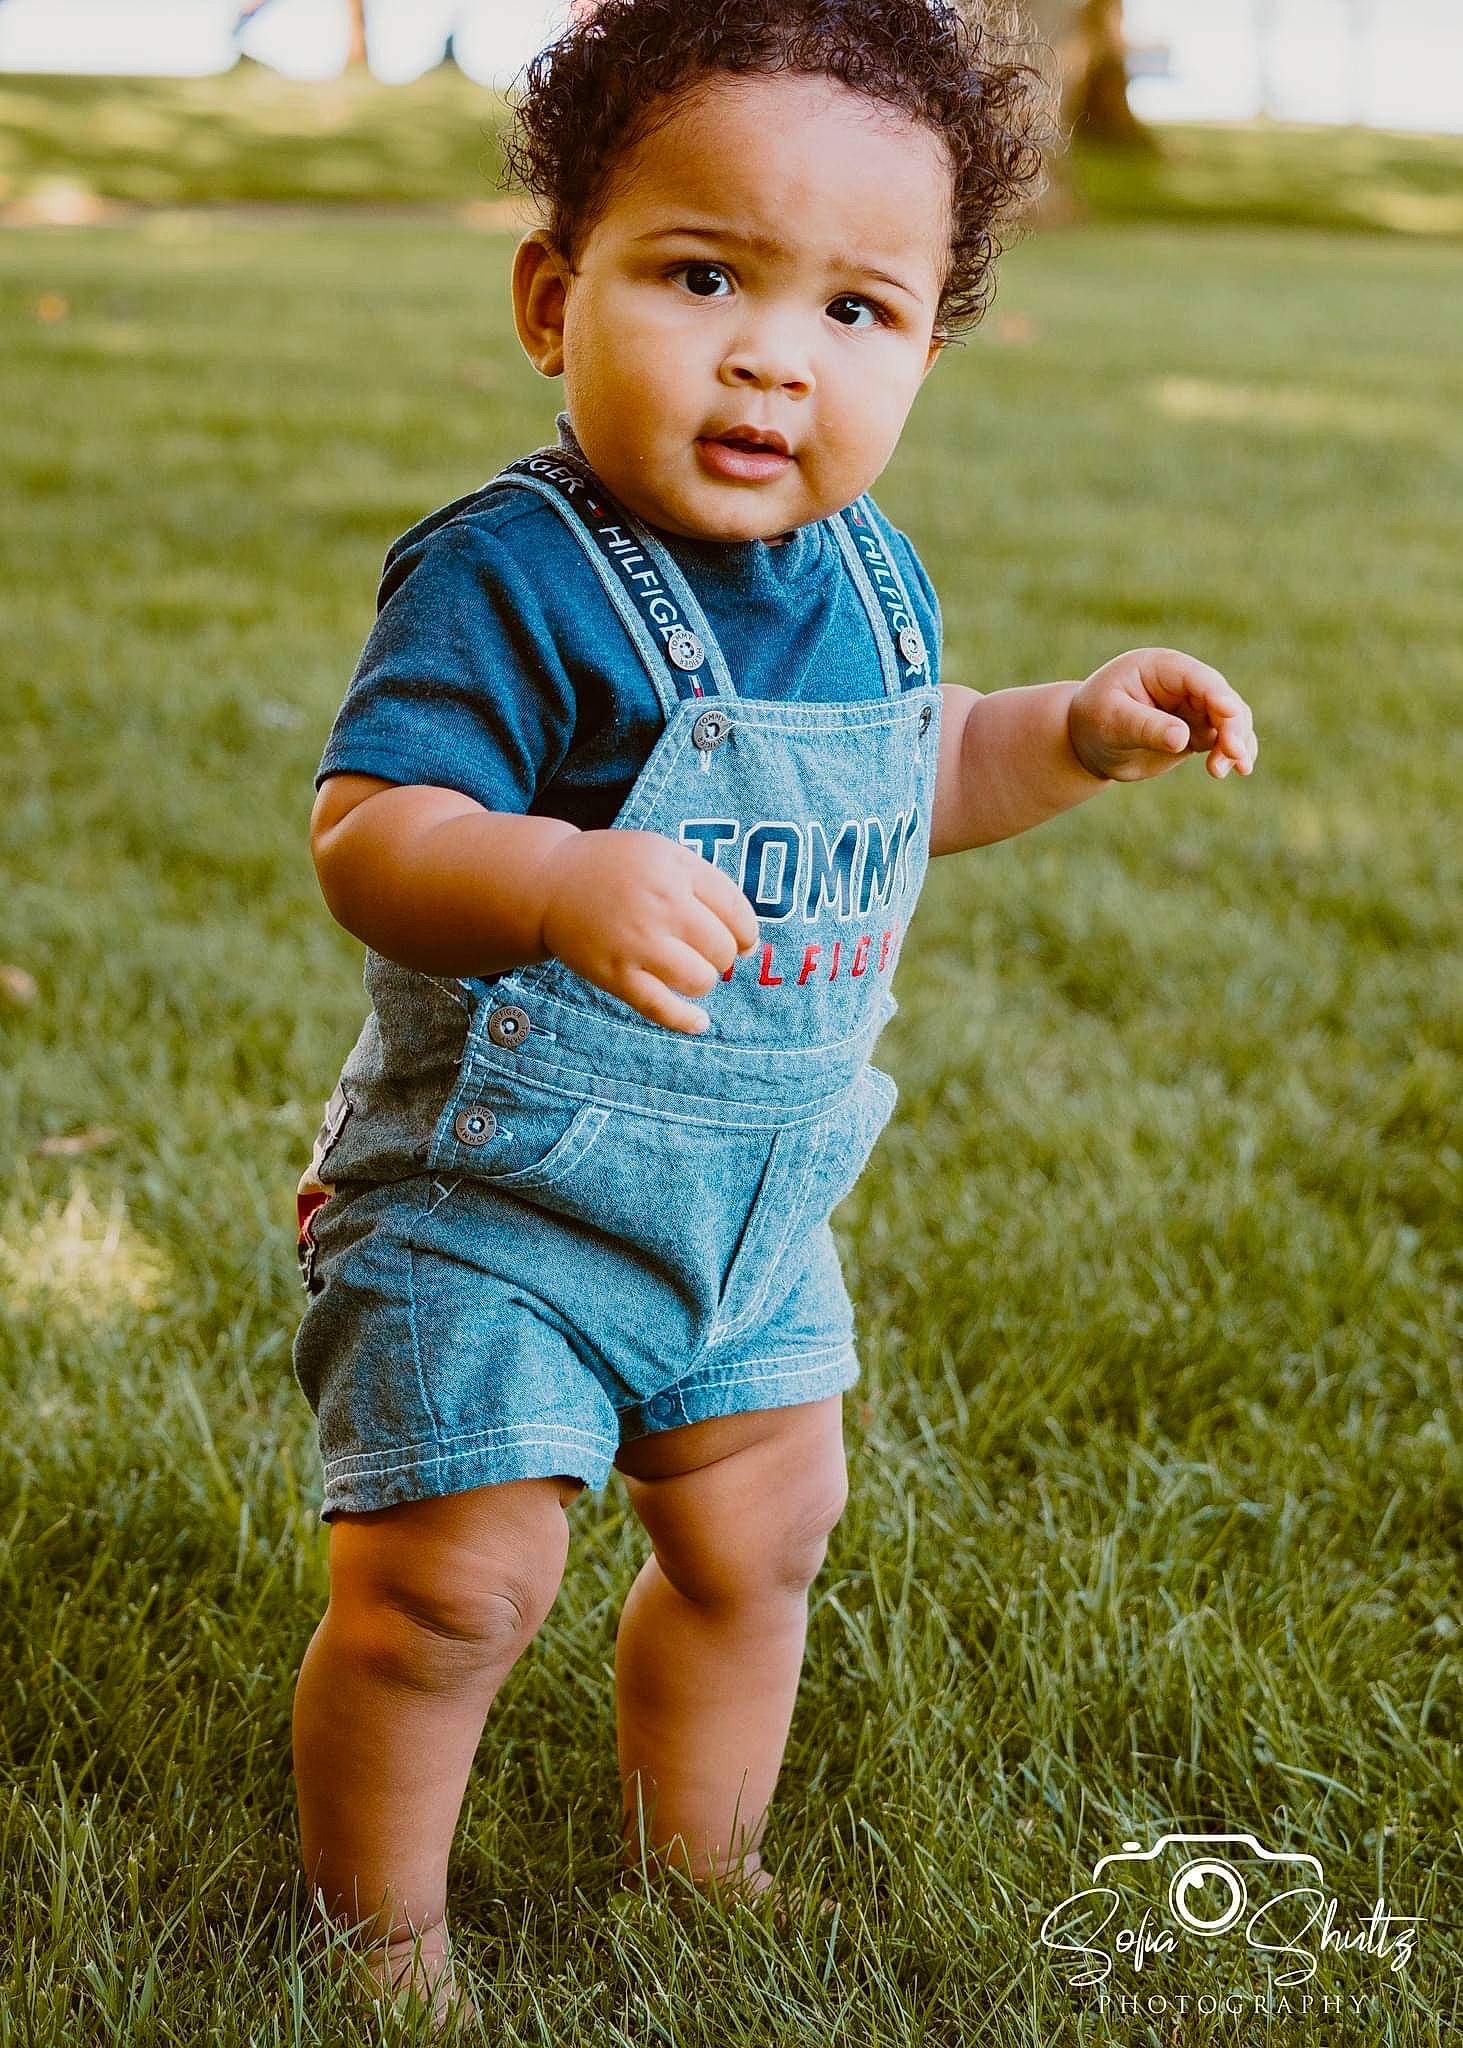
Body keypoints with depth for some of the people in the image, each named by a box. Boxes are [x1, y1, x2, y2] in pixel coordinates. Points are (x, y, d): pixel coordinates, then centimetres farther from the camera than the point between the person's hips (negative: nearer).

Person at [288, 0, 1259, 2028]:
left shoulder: (865, 575, 0)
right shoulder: (510, 580, -24)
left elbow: (906, 772, 19)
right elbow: (366, 837, -32)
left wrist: (1075, 729, 1)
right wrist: (561, 880, -51)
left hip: (752, 1197, 8)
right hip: (493, 1198, -7)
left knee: (759, 1537, 20)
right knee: (452, 1588, -3)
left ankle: (698, 1878, 44)